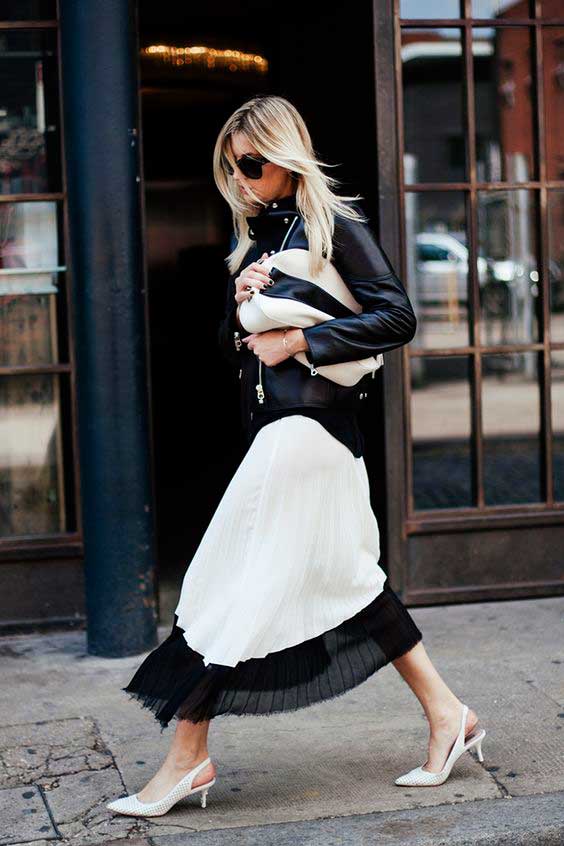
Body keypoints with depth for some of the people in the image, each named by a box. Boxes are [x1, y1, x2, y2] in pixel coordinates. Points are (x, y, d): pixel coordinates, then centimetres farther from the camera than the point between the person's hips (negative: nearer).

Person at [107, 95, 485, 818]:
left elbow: (396, 318, -11)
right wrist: (240, 305, -2)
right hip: (273, 424, 9)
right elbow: (234, 351, 19)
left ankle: (188, 755, 0)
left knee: (232, 584, -7)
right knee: (348, 582, 11)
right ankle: (447, 716, 20)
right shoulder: (253, 236, 18)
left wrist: (299, 340, -15)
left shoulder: (333, 225, -5)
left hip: (307, 423, -9)